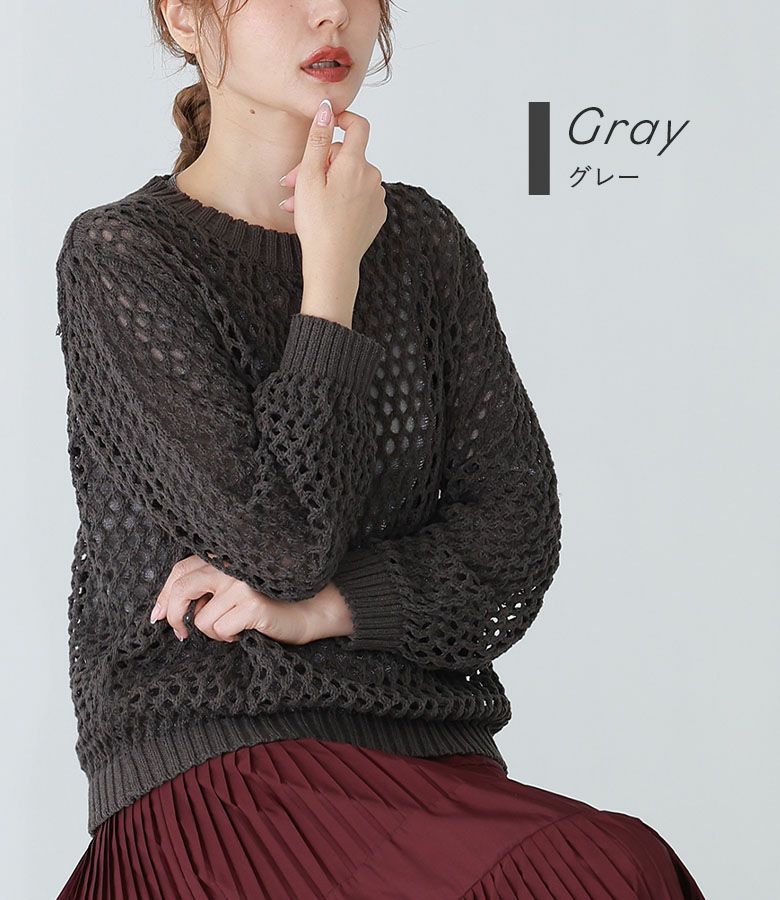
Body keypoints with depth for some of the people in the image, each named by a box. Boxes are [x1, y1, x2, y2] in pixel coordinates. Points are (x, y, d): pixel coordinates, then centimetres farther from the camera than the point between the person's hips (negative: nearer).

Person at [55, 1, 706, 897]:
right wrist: (332, 266, -7)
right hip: (217, 771, -5)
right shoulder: (119, 255, -2)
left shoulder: (421, 236, 14)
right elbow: (283, 539, -13)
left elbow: (518, 528, 6)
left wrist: (318, 610, -9)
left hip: (429, 752, 6)